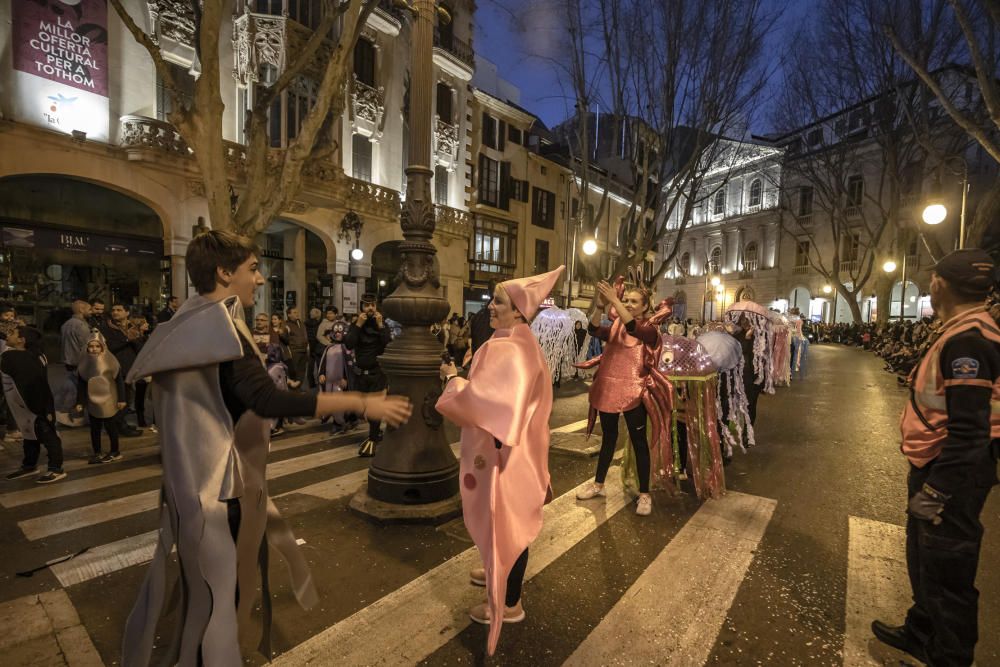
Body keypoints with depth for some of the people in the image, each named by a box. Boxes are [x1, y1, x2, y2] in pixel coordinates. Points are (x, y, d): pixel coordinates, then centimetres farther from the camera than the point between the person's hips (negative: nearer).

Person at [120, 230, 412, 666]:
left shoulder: (188, 327, 7)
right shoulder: (219, 327, -23)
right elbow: (268, 401, -37)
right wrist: (362, 403, -37)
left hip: (196, 473, 10)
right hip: (219, 479, -10)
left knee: (205, 578, 26)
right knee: (216, 583, 8)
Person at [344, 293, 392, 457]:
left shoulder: (382, 324, -2)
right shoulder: (355, 323, 2)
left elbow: (389, 344, -18)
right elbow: (349, 344, -15)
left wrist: (380, 325, -20)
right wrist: (358, 325, -18)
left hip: (378, 371, -3)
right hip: (361, 372, 3)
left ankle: (372, 438, 1)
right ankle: (377, 432, 32)